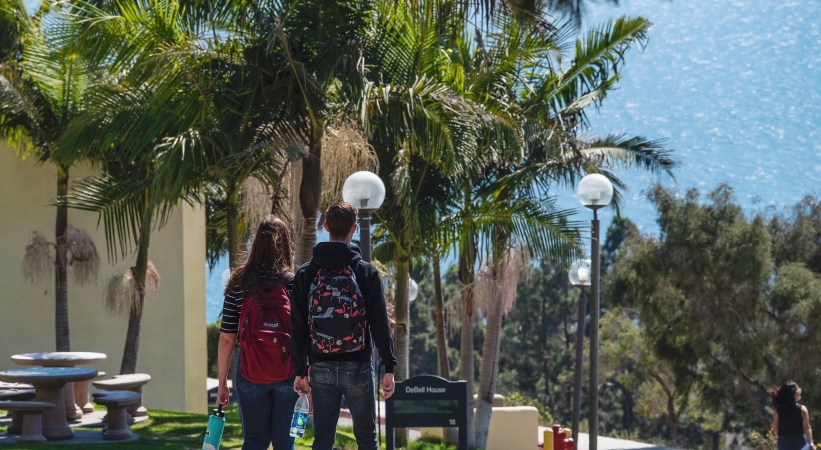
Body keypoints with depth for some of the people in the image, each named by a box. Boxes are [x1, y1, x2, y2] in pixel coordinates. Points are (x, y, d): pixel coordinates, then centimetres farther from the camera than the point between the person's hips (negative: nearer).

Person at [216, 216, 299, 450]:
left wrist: (222, 382, 6)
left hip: (250, 375, 1)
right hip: (287, 375, -1)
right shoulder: (294, 284, -5)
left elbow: (227, 338, -1)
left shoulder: (239, 284, -2)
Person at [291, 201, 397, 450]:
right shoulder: (366, 272, -4)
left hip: (321, 369, 2)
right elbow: (380, 324, -5)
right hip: (357, 368, -2)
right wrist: (389, 367, -1)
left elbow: (298, 327, 4)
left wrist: (300, 371, 10)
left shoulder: (305, 274, 2)